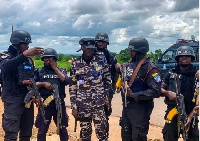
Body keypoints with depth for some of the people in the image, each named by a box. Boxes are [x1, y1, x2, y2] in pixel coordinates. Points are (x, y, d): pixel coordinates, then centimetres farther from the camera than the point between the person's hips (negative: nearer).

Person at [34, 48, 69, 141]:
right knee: (41, 131, 5)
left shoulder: (61, 70, 7)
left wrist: (55, 68, -10)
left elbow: (66, 81, -12)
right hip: (44, 103, 0)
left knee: (63, 129, 11)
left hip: (59, 103, 1)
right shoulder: (39, 71, 6)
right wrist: (43, 83, -16)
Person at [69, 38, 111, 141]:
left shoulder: (101, 60, 0)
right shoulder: (75, 63, 0)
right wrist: (74, 106, -1)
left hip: (99, 102, 0)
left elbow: (107, 79, 9)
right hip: (82, 102, 1)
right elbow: (72, 86, 1)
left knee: (101, 130, 1)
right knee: (85, 131, 9)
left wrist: (107, 96, 2)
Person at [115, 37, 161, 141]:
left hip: (140, 108, -8)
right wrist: (120, 70, 6)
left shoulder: (150, 68, -16)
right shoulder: (130, 64, 9)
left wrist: (134, 95, -25)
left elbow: (155, 91, -24)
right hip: (127, 106, 8)